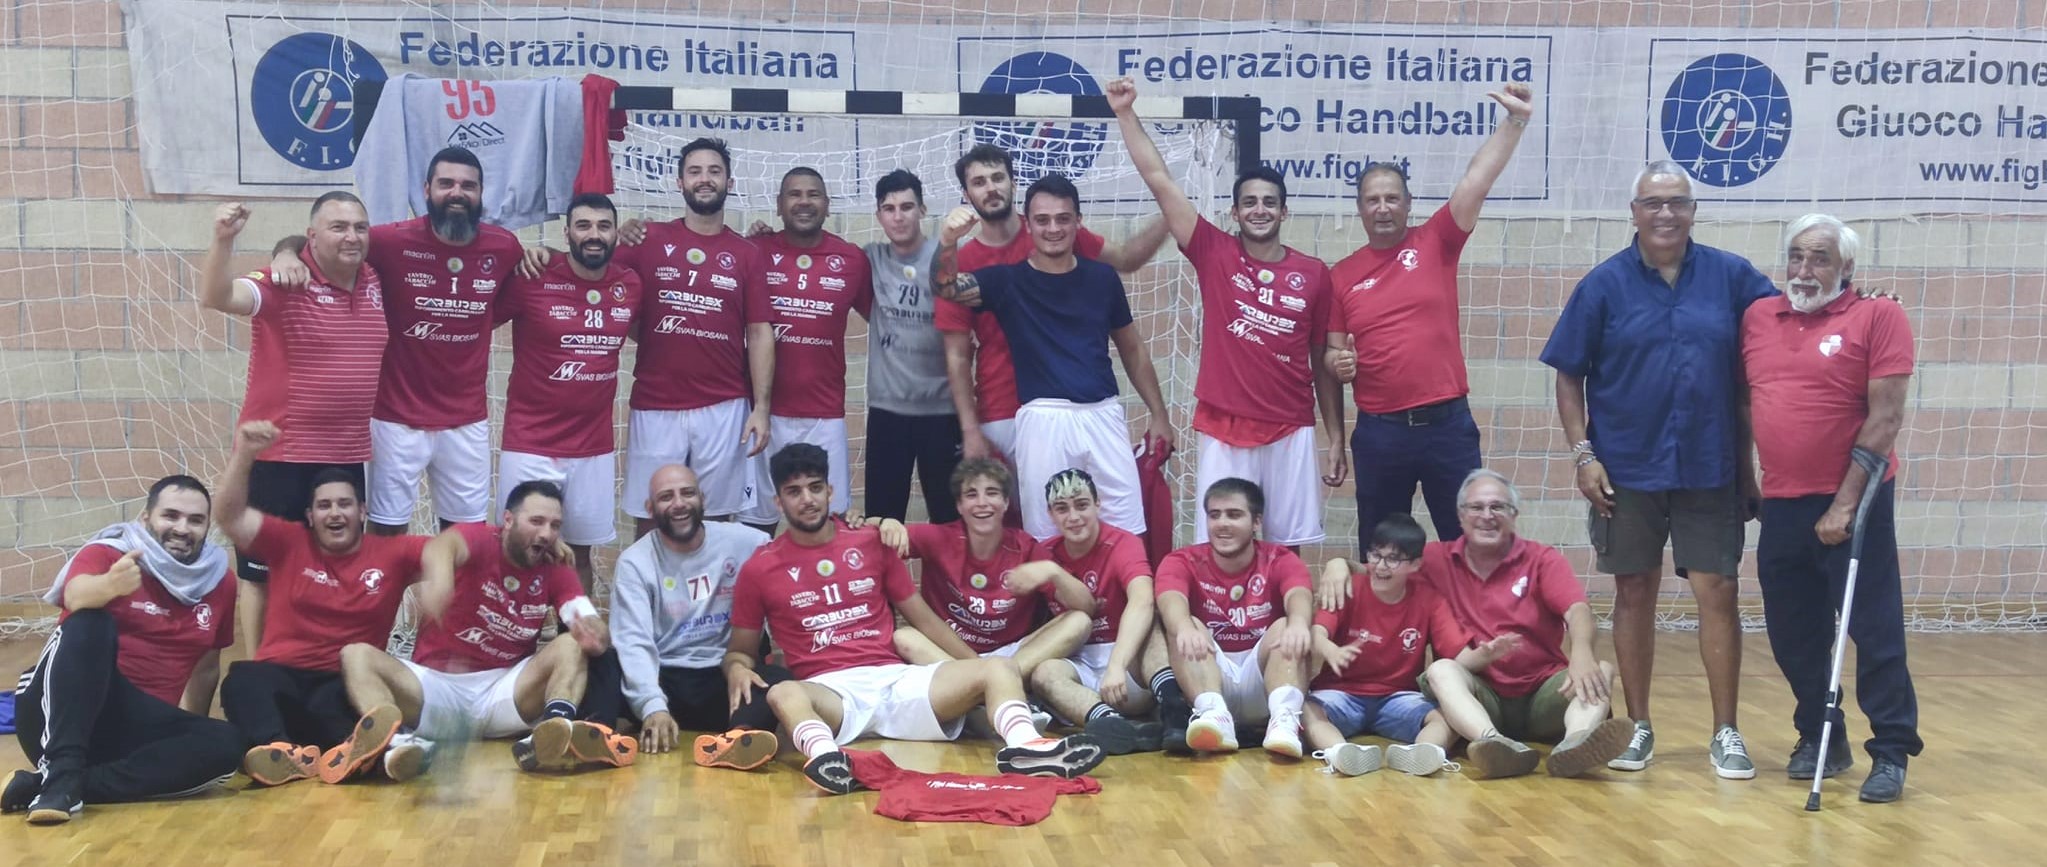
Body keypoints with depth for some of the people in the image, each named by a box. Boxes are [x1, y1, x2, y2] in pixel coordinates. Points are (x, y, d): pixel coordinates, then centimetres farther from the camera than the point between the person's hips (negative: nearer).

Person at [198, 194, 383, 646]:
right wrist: (222, 239, -44)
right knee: (264, 573, 5)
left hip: (347, 457, 6)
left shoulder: (375, 283, 4)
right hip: (279, 456, -6)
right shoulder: (284, 284, -14)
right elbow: (215, 297, -30)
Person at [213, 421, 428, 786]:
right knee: (242, 679, -36)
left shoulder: (390, 552, 9)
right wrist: (243, 454, -15)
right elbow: (231, 516, -1)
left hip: (345, 683, 0)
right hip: (281, 676, 0)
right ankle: (280, 751, -64)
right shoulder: (288, 543, 10)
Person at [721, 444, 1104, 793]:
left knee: (1000, 669, -19)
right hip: (829, 691, -3)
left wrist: (980, 667, 10)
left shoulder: (871, 543, 13)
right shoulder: (759, 569, 7)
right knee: (784, 694, -38)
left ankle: (1024, 746, -48)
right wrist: (737, 670, -11)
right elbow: (740, 649, 14)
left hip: (896, 679, 3)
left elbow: (925, 619, 17)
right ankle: (825, 758, -68)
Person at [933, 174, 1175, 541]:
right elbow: (946, 287, -16)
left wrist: (1159, 414, 16)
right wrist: (948, 241, -37)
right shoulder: (1008, 279, 1)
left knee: (1127, 534, 3)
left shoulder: (1102, 277, 8)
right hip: (1044, 421, -2)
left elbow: (1132, 348, 17)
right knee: (1046, 538, 2)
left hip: (1104, 415, 2)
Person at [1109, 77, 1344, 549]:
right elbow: (1159, 179, -4)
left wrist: (1336, 440, 8)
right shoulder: (1213, 254, 1)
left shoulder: (1314, 274, 4)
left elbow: (1324, 363, 9)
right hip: (1224, 430, -1)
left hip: (1291, 432, 1)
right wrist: (1126, 113, -9)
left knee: (1288, 549, 6)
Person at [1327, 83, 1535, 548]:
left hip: (1447, 422, -1)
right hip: (1379, 430, 1)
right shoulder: (1341, 275, 6)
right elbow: (1335, 350, 11)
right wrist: (1338, 362, -11)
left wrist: (1515, 119, -14)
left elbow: (1477, 181, -6)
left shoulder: (1435, 244, 2)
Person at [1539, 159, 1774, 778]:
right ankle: (1638, 728, 20)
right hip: (1627, 470, 0)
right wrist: (1583, 454, -6)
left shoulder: (1731, 277, 1)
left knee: (1717, 594, 0)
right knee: (1634, 594, 8)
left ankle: (1725, 734, 12)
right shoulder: (1605, 284, -1)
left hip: (1711, 469, 0)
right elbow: (1569, 377, 1)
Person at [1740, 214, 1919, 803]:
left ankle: (1892, 752, 9)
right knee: (1794, 636, 12)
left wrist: (1845, 502, -15)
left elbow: (1886, 417, -11)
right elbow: (1742, 401, 19)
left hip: (1853, 504, -5)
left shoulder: (1878, 318, -5)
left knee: (1875, 630, -1)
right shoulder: (1757, 318, 10)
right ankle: (1819, 739, 26)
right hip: (1781, 505, 5)